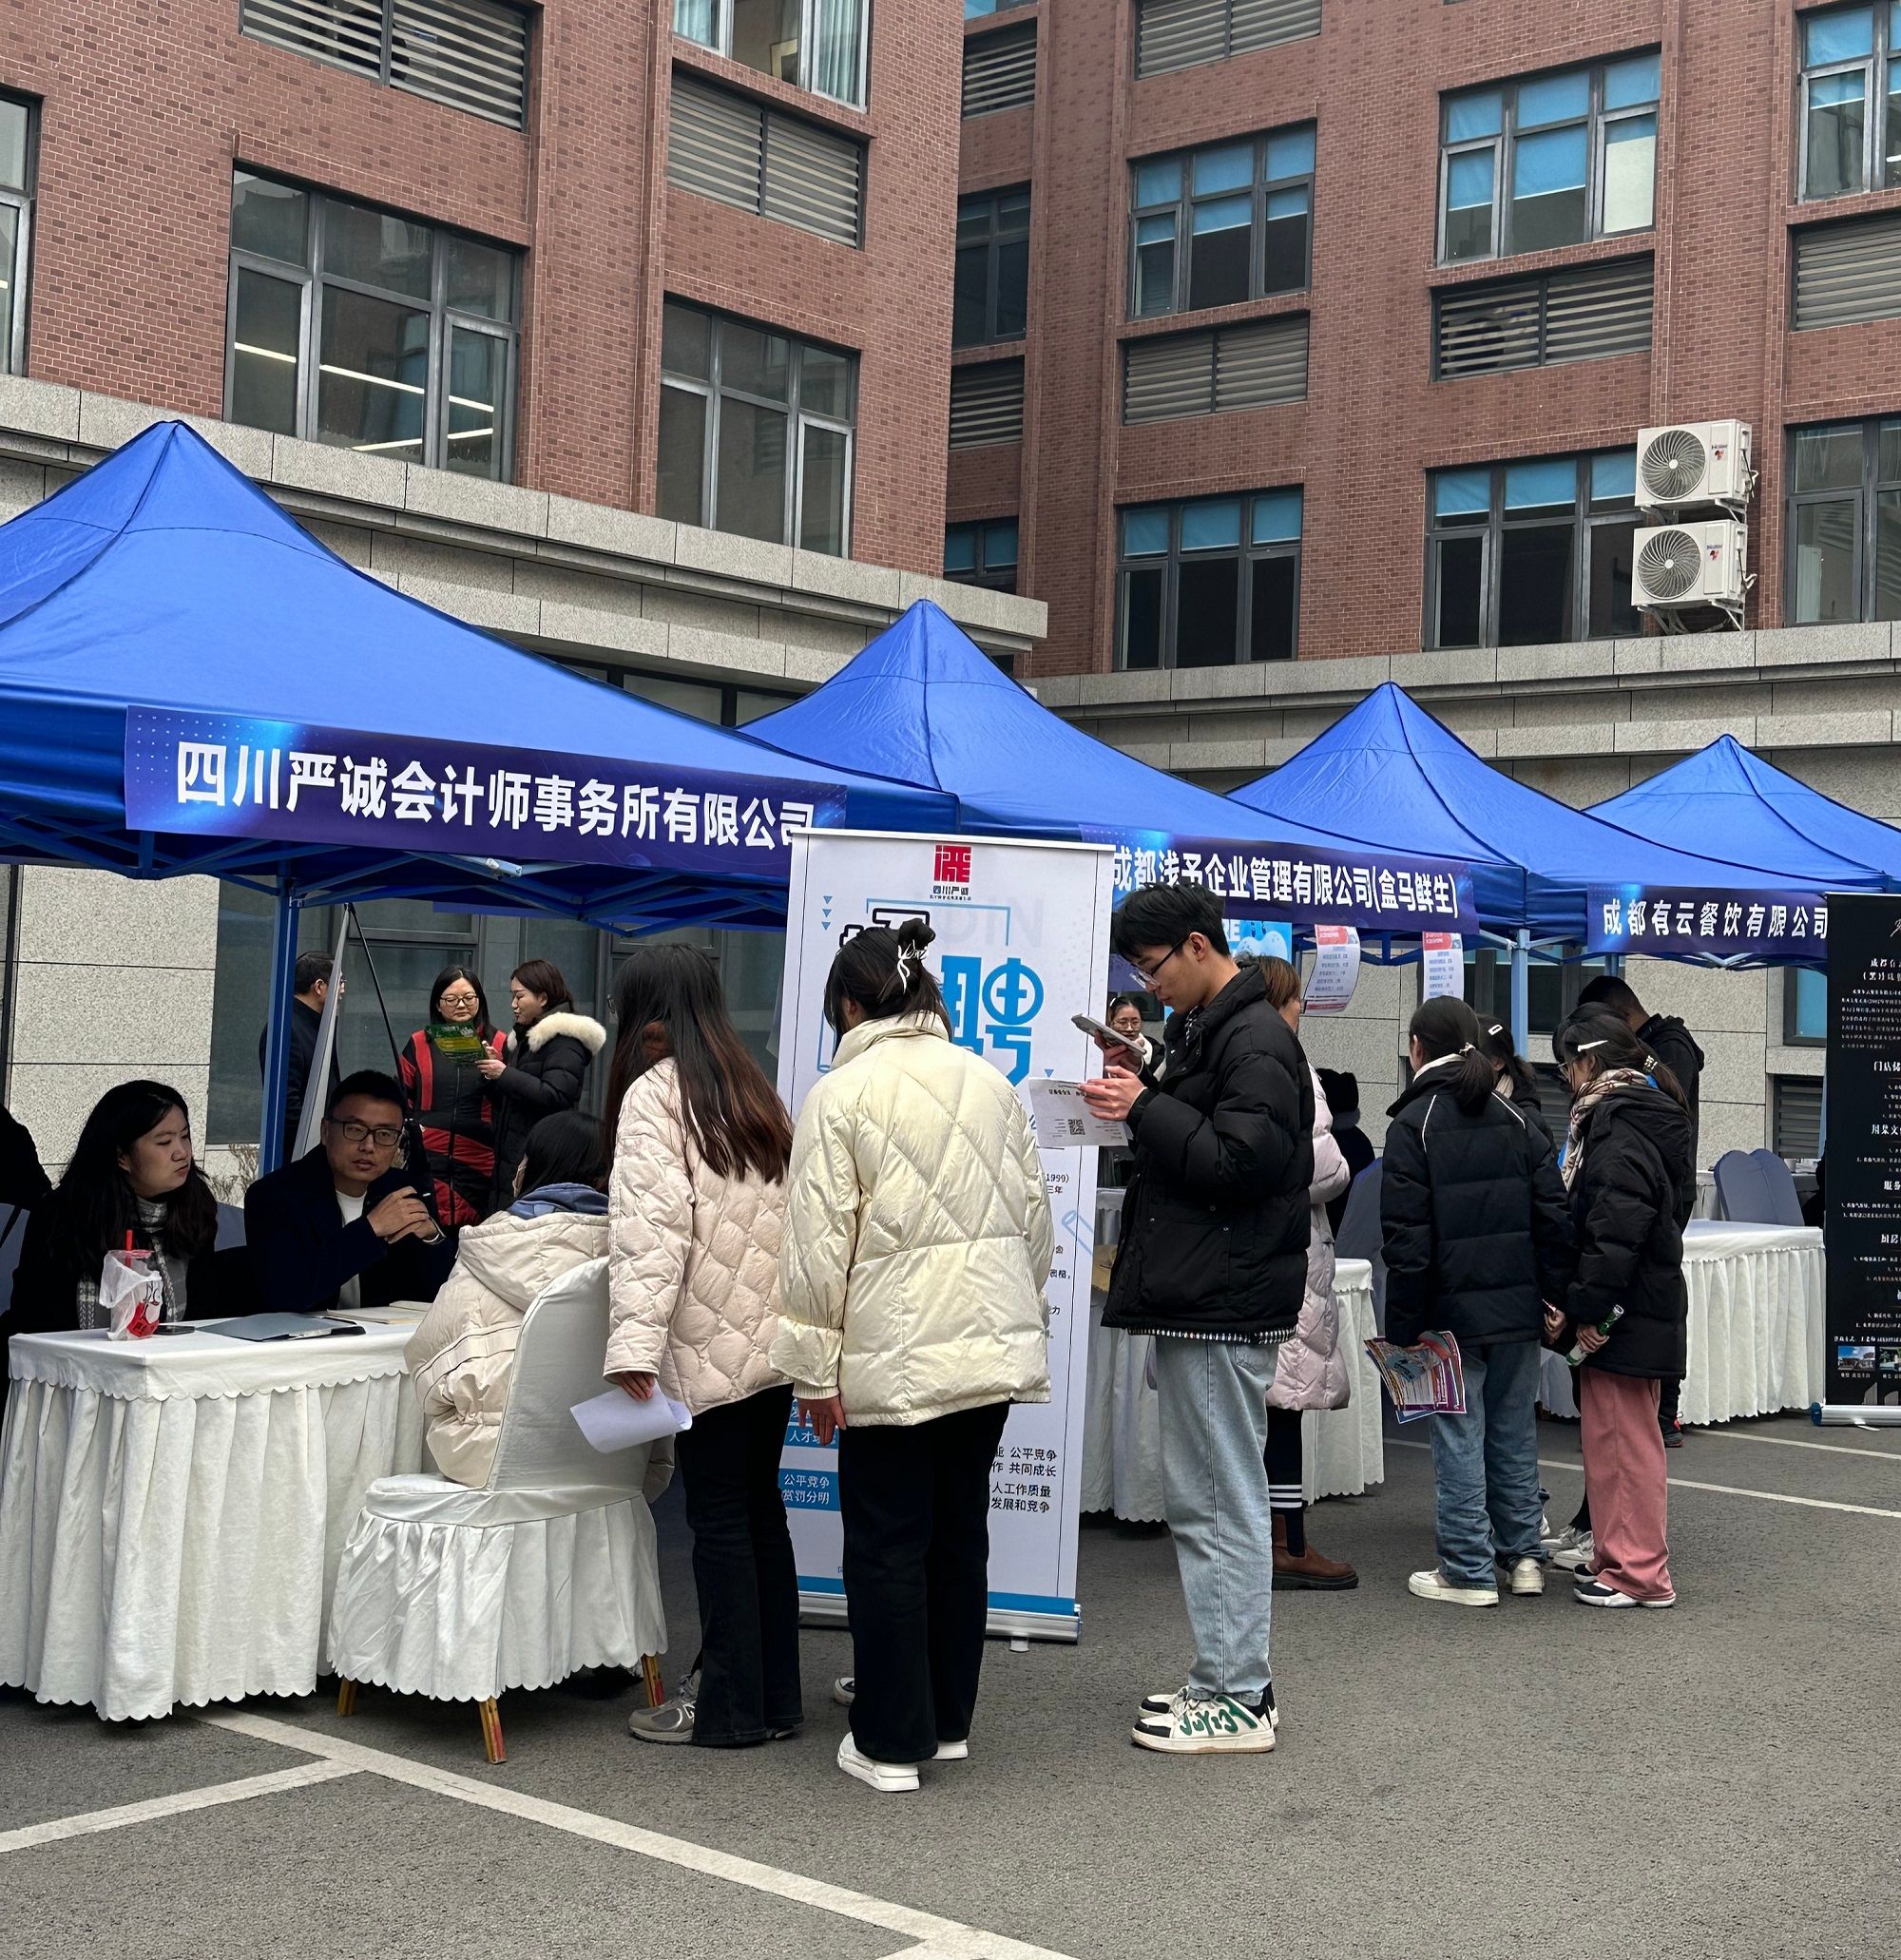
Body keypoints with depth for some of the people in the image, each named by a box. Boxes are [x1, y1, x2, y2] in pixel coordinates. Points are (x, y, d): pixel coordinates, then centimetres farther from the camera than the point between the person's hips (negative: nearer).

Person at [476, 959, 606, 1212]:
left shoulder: (565, 1041, -8)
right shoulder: (522, 1036, 20)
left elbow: (556, 1096, -20)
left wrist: (504, 1074, -17)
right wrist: (491, 1074, 7)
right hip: (510, 1159, 9)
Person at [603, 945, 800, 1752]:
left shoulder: (655, 1093, -8)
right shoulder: (752, 1088, 15)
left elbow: (652, 1224, -19)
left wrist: (635, 1342, -24)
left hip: (709, 1346, -7)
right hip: (773, 1334, 7)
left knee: (719, 1518, 0)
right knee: (760, 1508, 14)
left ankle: (727, 1708, 7)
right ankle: (774, 1694, 20)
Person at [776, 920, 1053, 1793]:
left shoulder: (841, 1094, -9)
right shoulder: (991, 1083, 7)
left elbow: (820, 1239, -11)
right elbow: (1034, 1219, 12)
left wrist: (815, 1366, -5)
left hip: (892, 1353, -5)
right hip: (991, 1342, 6)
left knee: (887, 1542, 4)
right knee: (960, 1531, 15)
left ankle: (891, 1739, 9)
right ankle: (947, 1718, 26)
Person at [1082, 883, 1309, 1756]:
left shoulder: (1256, 1040, -13)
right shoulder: (1204, 1030, 18)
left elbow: (1242, 1161, -21)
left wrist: (1146, 1109, -15)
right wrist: (1141, 1095, 8)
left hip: (1224, 1310, -11)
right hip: (1193, 1298, 11)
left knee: (1223, 1502, -5)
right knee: (1200, 1499, 15)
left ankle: (1239, 1699, 3)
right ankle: (1224, 1676, 24)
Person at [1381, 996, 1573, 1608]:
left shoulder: (1412, 1125, -8)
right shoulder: (1516, 1120, 9)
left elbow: (1406, 1238, -12)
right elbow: (1552, 1217, 6)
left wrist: (1403, 1326, -8)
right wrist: (1554, 1299, 9)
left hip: (1453, 1311, -5)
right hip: (1518, 1306, 5)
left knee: (1459, 1438, 1)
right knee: (1514, 1431, 14)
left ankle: (1469, 1570, 5)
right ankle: (1523, 1555, 20)